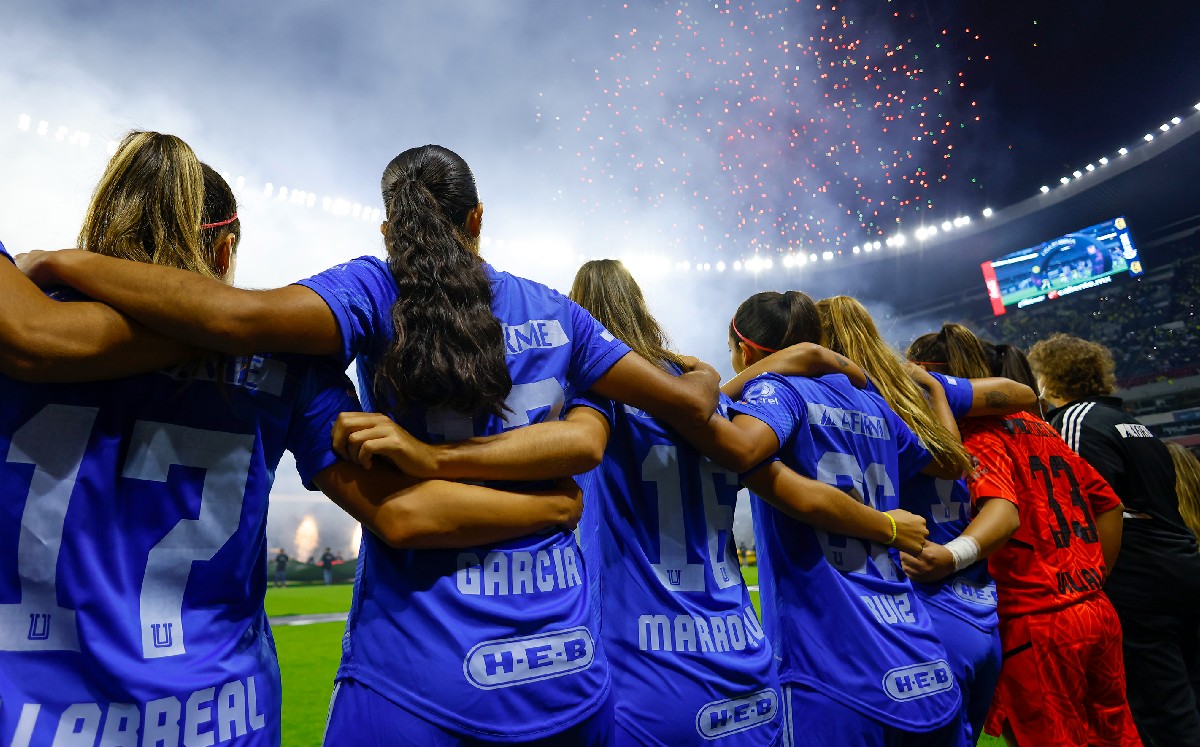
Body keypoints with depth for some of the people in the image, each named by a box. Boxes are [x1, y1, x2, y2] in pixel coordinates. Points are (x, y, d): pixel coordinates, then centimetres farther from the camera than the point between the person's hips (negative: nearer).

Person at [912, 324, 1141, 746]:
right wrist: (1091, 584, 19)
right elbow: (1109, 506, 16)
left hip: (1033, 623, -8)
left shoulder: (980, 435, -12)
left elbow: (1003, 512, -29)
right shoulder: (1041, 429, 12)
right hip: (1098, 615, 8)